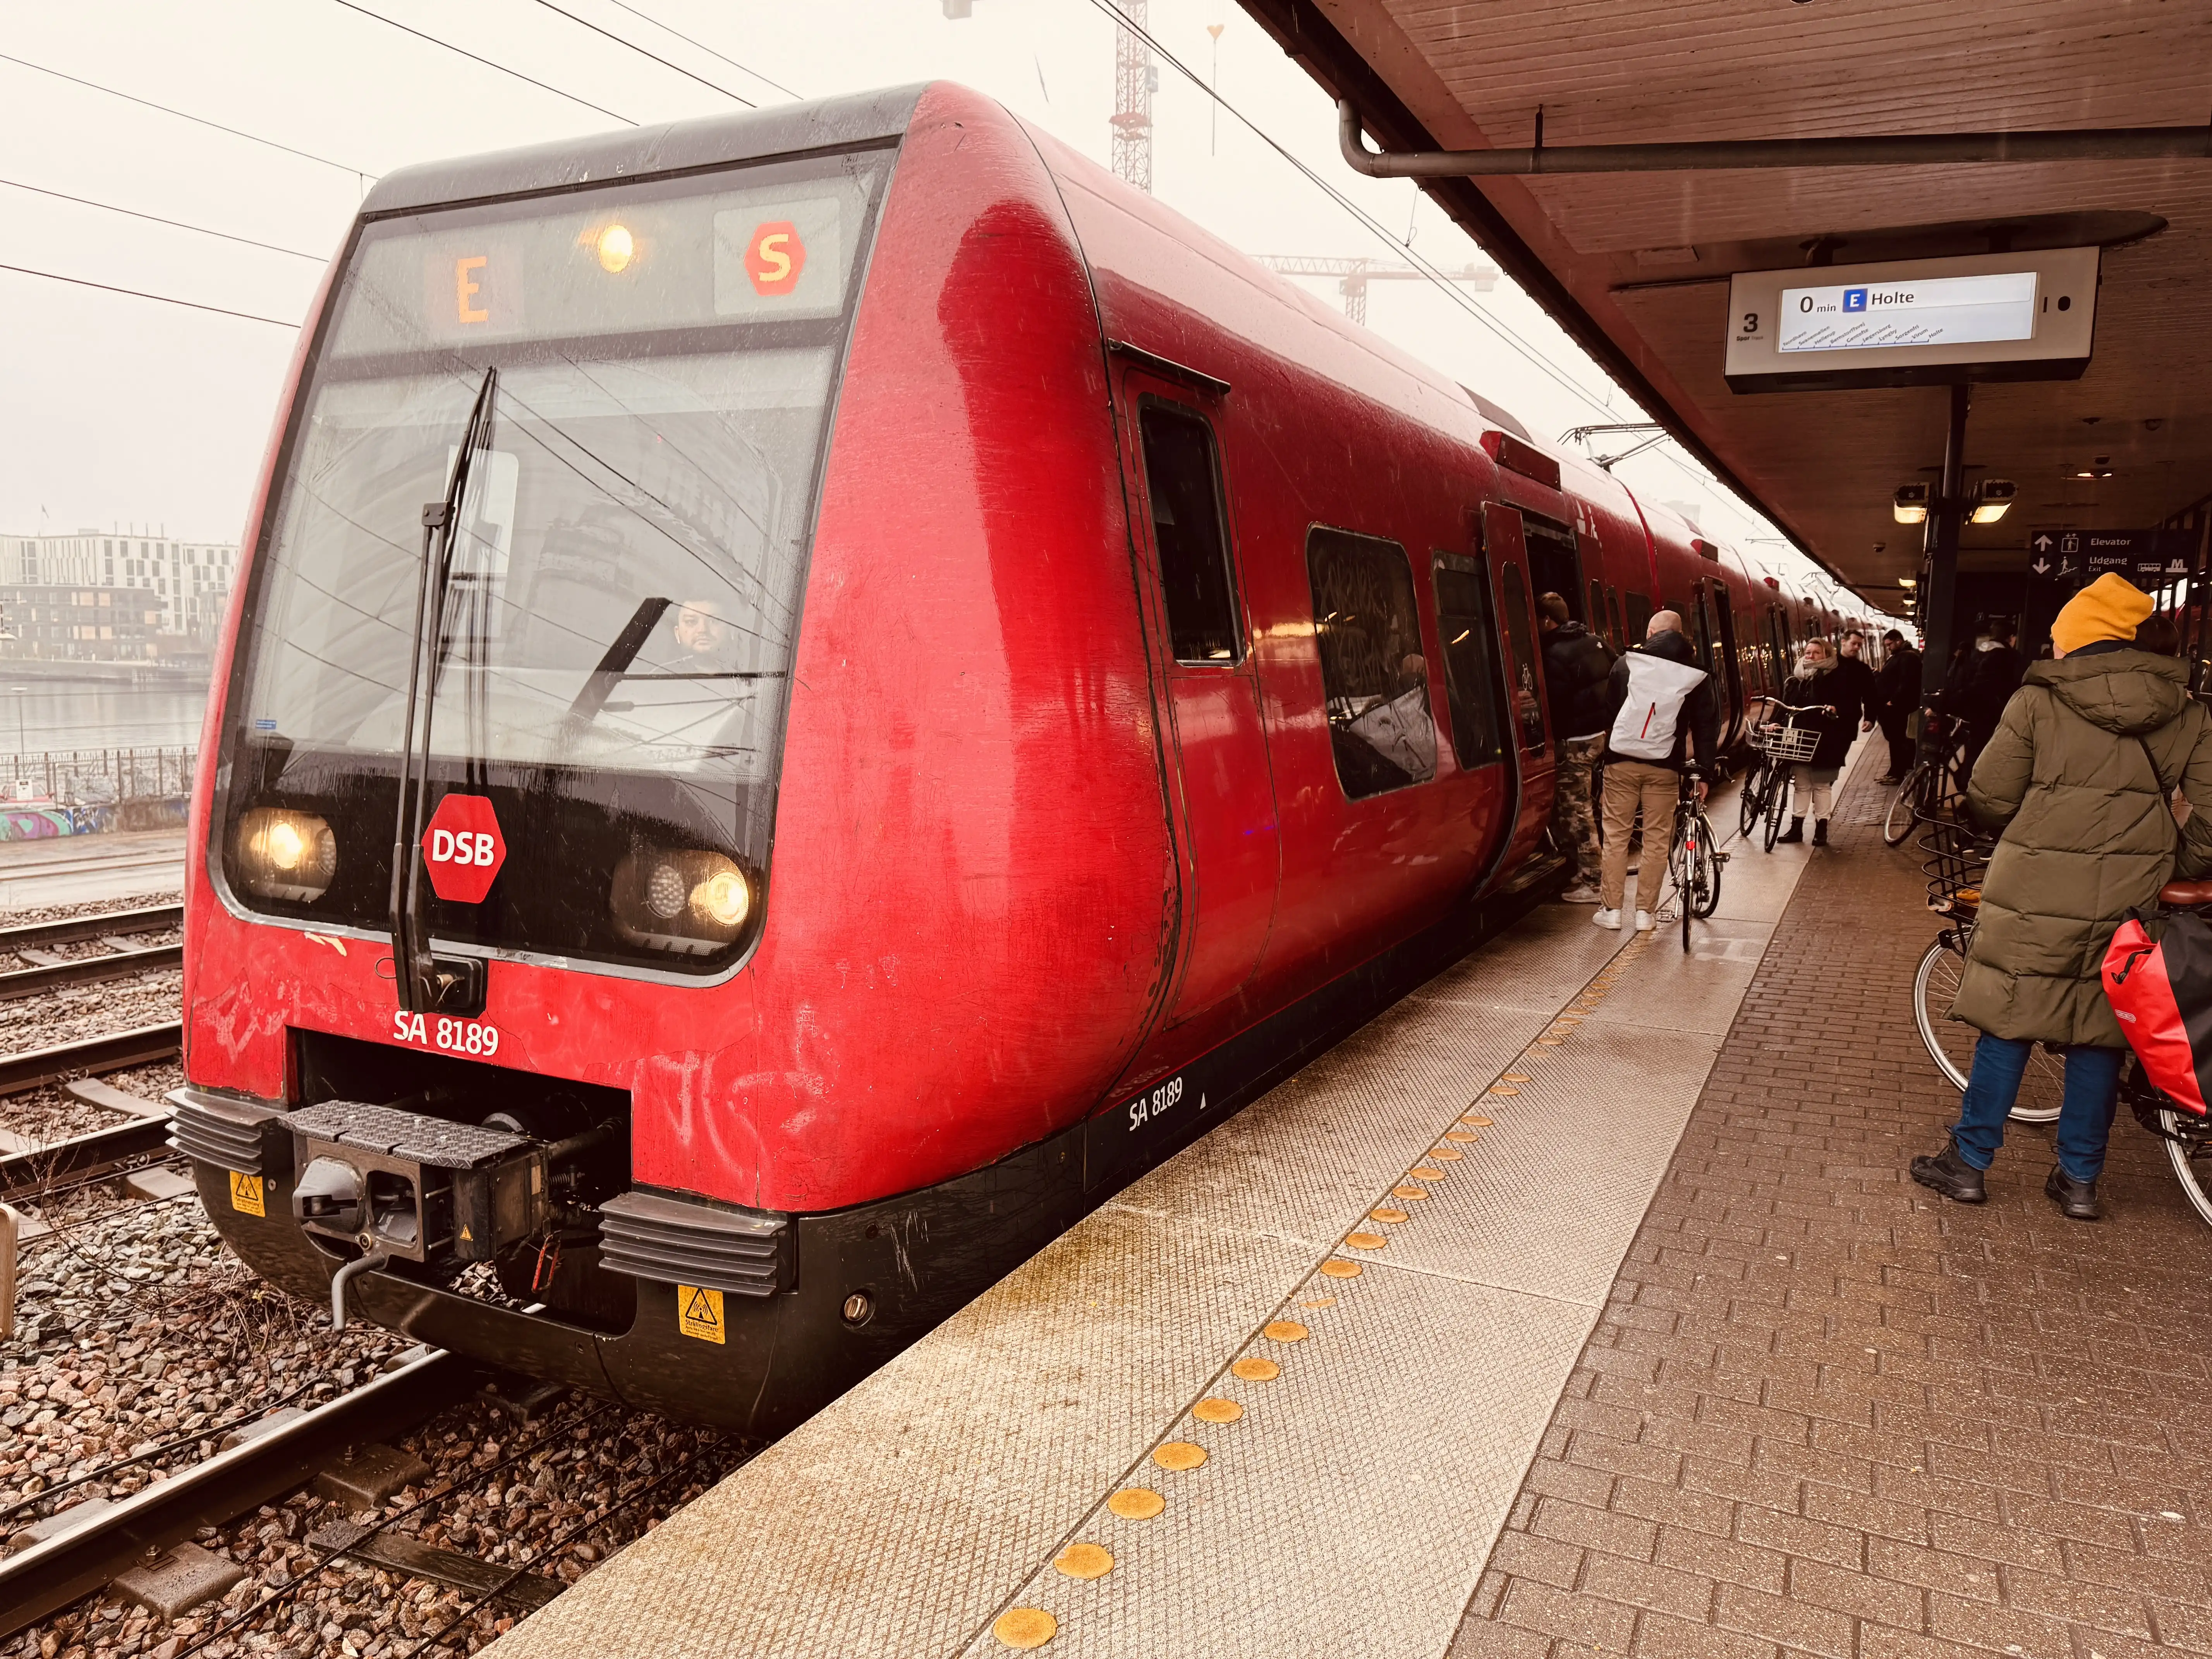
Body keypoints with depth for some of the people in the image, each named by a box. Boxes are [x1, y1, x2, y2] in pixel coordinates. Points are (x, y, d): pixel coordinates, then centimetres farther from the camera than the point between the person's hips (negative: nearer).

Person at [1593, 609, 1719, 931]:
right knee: (1656, 839, 6)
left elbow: (1609, 710, 8)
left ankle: (1611, 908, 5)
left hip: (1622, 761, 0)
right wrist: (1704, 772, 9)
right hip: (1664, 765, 0)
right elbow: (1705, 725, 5)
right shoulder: (1696, 674, 4)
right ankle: (1644, 911, 8)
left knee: (1616, 835, 6)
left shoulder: (1626, 663, 3)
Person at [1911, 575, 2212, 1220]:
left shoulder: (2038, 702, -6)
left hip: (2039, 894, -3)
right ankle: (2079, 1180, 20)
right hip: (2130, 899, 3)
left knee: (2008, 1023, 7)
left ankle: (1969, 1162, 15)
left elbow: (1989, 800, -5)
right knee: (2099, 1034, 13)